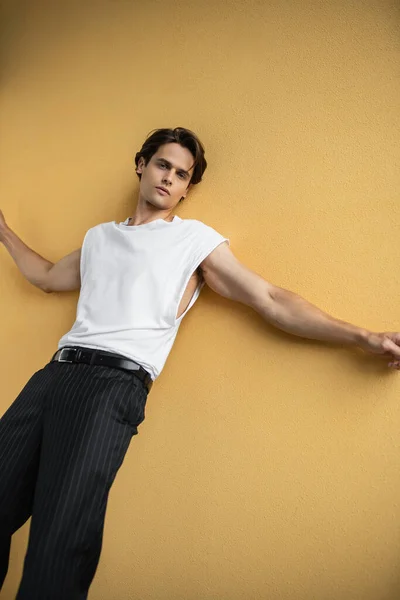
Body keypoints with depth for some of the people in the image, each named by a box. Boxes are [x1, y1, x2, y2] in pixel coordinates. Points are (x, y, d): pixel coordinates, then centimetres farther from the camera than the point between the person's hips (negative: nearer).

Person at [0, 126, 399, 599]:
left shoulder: (195, 238, 9)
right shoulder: (99, 236, 25)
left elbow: (272, 301, 4)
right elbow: (48, 277, 40)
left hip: (115, 382, -5)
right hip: (54, 373, 6)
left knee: (59, 545, -17)